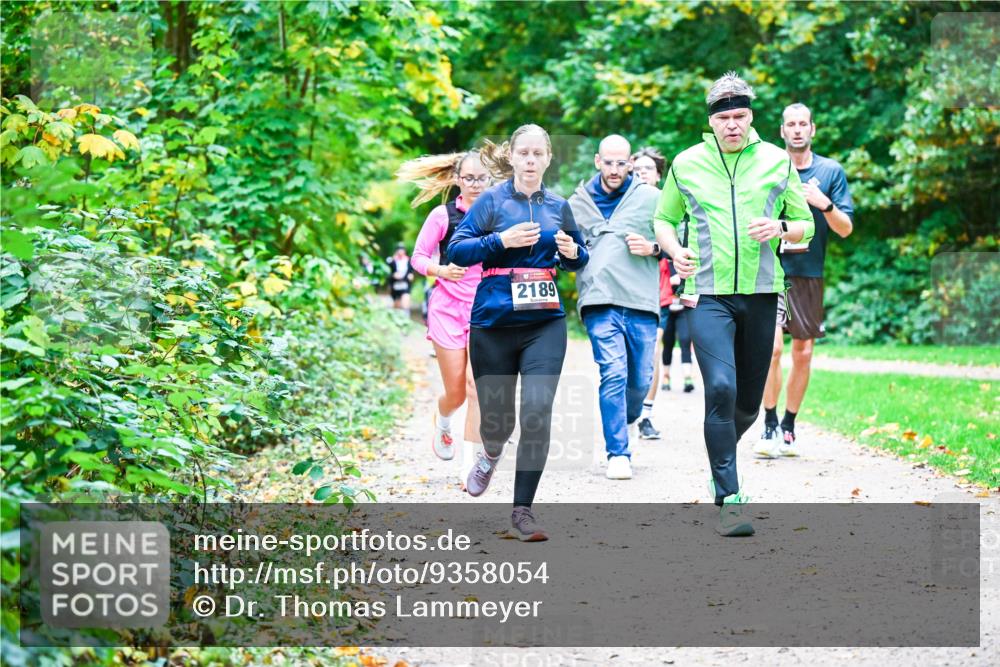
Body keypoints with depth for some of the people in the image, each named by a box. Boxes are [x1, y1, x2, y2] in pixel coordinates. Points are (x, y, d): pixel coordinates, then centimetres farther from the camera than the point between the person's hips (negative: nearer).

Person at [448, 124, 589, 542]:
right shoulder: (492, 200, 0)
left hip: (545, 323, 1)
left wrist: (573, 252, -1)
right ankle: (491, 454, 46)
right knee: (496, 415, 7)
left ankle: (522, 512, -6)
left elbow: (578, 259, 22)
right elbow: (457, 251, -5)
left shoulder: (558, 206, 10)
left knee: (537, 412, -13)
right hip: (493, 322, -1)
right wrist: (501, 241, -17)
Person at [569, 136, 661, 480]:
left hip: (641, 300, 0)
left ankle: (629, 419, 39)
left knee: (640, 379, 6)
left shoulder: (650, 198, 8)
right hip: (599, 302, 0)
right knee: (613, 374, -12)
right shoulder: (578, 202, 13)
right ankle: (617, 454, -6)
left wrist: (653, 248, -8)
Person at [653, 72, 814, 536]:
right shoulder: (686, 164, 6)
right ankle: (729, 499, -15)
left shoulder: (776, 161, 8)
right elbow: (663, 219, 17)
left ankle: (722, 452, 42)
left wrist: (780, 228, -9)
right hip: (708, 294, -2)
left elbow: (805, 226, 13)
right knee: (720, 389, -18)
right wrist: (674, 250, -4)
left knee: (749, 402, 9)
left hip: (760, 293, 2)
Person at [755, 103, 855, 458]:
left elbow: (845, 228, 3)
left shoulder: (831, 171, 5)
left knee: (803, 353, 6)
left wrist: (824, 204, -15)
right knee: (772, 347, -16)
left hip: (810, 273, 2)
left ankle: (788, 426, 20)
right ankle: (770, 427, -6)